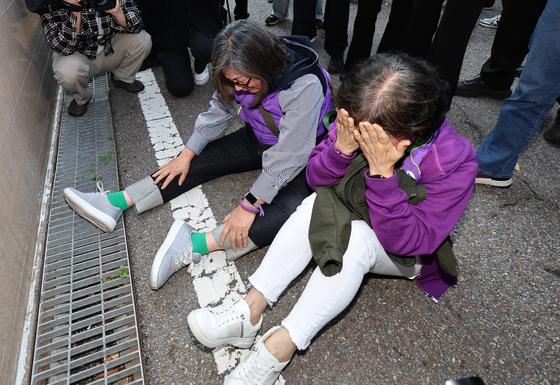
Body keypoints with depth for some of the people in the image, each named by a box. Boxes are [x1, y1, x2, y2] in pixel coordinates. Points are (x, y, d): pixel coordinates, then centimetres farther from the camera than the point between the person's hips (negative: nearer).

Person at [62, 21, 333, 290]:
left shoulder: (305, 85, -32)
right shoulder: (242, 74, -12)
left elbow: (286, 158, -33)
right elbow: (219, 111, 1)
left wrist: (249, 206, -30)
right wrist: (187, 154, -1)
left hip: (301, 156, -5)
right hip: (258, 140, 6)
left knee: (291, 210, -34)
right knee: (199, 162, -7)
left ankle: (195, 244, -39)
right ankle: (115, 203, -7)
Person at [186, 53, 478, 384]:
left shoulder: (455, 162, -30)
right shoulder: (359, 120, -20)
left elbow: (410, 241, -31)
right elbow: (317, 179, -13)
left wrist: (383, 173, -42)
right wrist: (342, 147, -34)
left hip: (408, 255, -3)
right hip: (354, 217, 4)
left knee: (356, 236, -35)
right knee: (316, 203, -26)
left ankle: (281, 345, -25)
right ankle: (251, 311, -25)